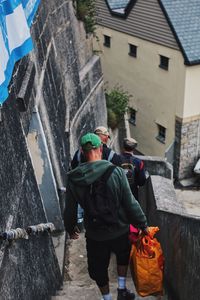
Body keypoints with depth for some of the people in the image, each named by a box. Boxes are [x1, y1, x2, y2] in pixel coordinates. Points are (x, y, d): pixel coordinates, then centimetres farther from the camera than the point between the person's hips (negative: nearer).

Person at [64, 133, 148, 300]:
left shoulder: (74, 178, -13)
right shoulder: (116, 171, -20)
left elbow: (70, 209, -3)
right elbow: (130, 203, -16)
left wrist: (70, 228, 17)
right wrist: (142, 224, -1)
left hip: (95, 235, 1)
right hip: (120, 230, 0)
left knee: (99, 269, 23)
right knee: (123, 255, 31)